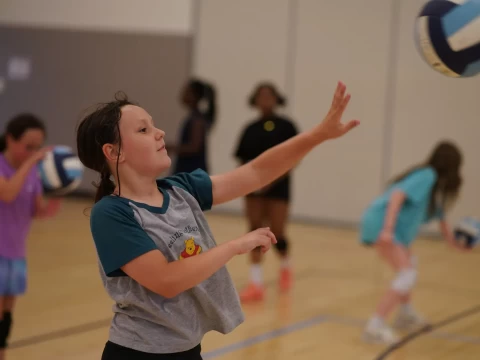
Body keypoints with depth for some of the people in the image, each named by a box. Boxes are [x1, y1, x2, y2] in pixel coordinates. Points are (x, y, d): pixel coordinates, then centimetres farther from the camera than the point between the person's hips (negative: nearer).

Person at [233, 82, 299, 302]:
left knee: (277, 233, -3)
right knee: (255, 231, 0)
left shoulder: (286, 126, -3)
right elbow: (242, 160, 8)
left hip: (278, 187, -3)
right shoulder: (250, 129, 7)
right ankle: (256, 284, 2)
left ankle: (285, 266, 29)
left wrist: (273, 180, -15)